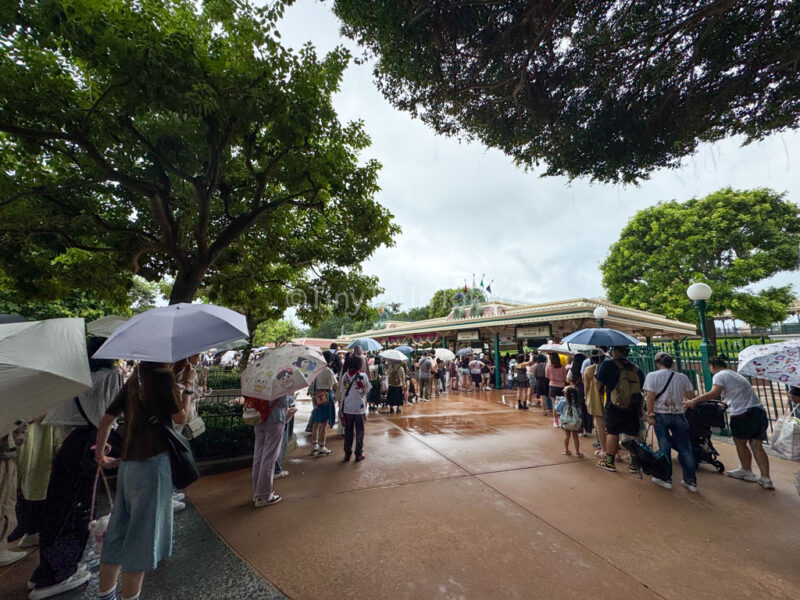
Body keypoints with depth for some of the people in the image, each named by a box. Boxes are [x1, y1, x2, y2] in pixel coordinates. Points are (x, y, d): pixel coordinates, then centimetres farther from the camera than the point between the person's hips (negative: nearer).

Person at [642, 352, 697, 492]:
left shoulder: (652, 376, -8)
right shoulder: (682, 377, 2)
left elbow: (650, 397, -13)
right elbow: (690, 397, 7)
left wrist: (650, 415, -8)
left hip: (660, 415, -2)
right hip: (679, 415, 3)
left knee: (664, 446, 7)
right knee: (685, 448, 11)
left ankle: (666, 479, 16)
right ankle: (691, 481, 18)